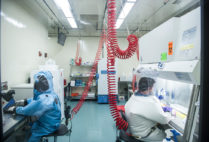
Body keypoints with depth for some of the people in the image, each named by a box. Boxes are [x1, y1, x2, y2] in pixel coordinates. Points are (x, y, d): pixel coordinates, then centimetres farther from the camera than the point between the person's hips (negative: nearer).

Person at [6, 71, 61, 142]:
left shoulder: (43, 100, -34)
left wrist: (15, 109, -6)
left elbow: (27, 110, -23)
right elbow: (36, 100, 12)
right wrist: (24, 101, 3)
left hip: (48, 127, -8)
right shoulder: (51, 94, -5)